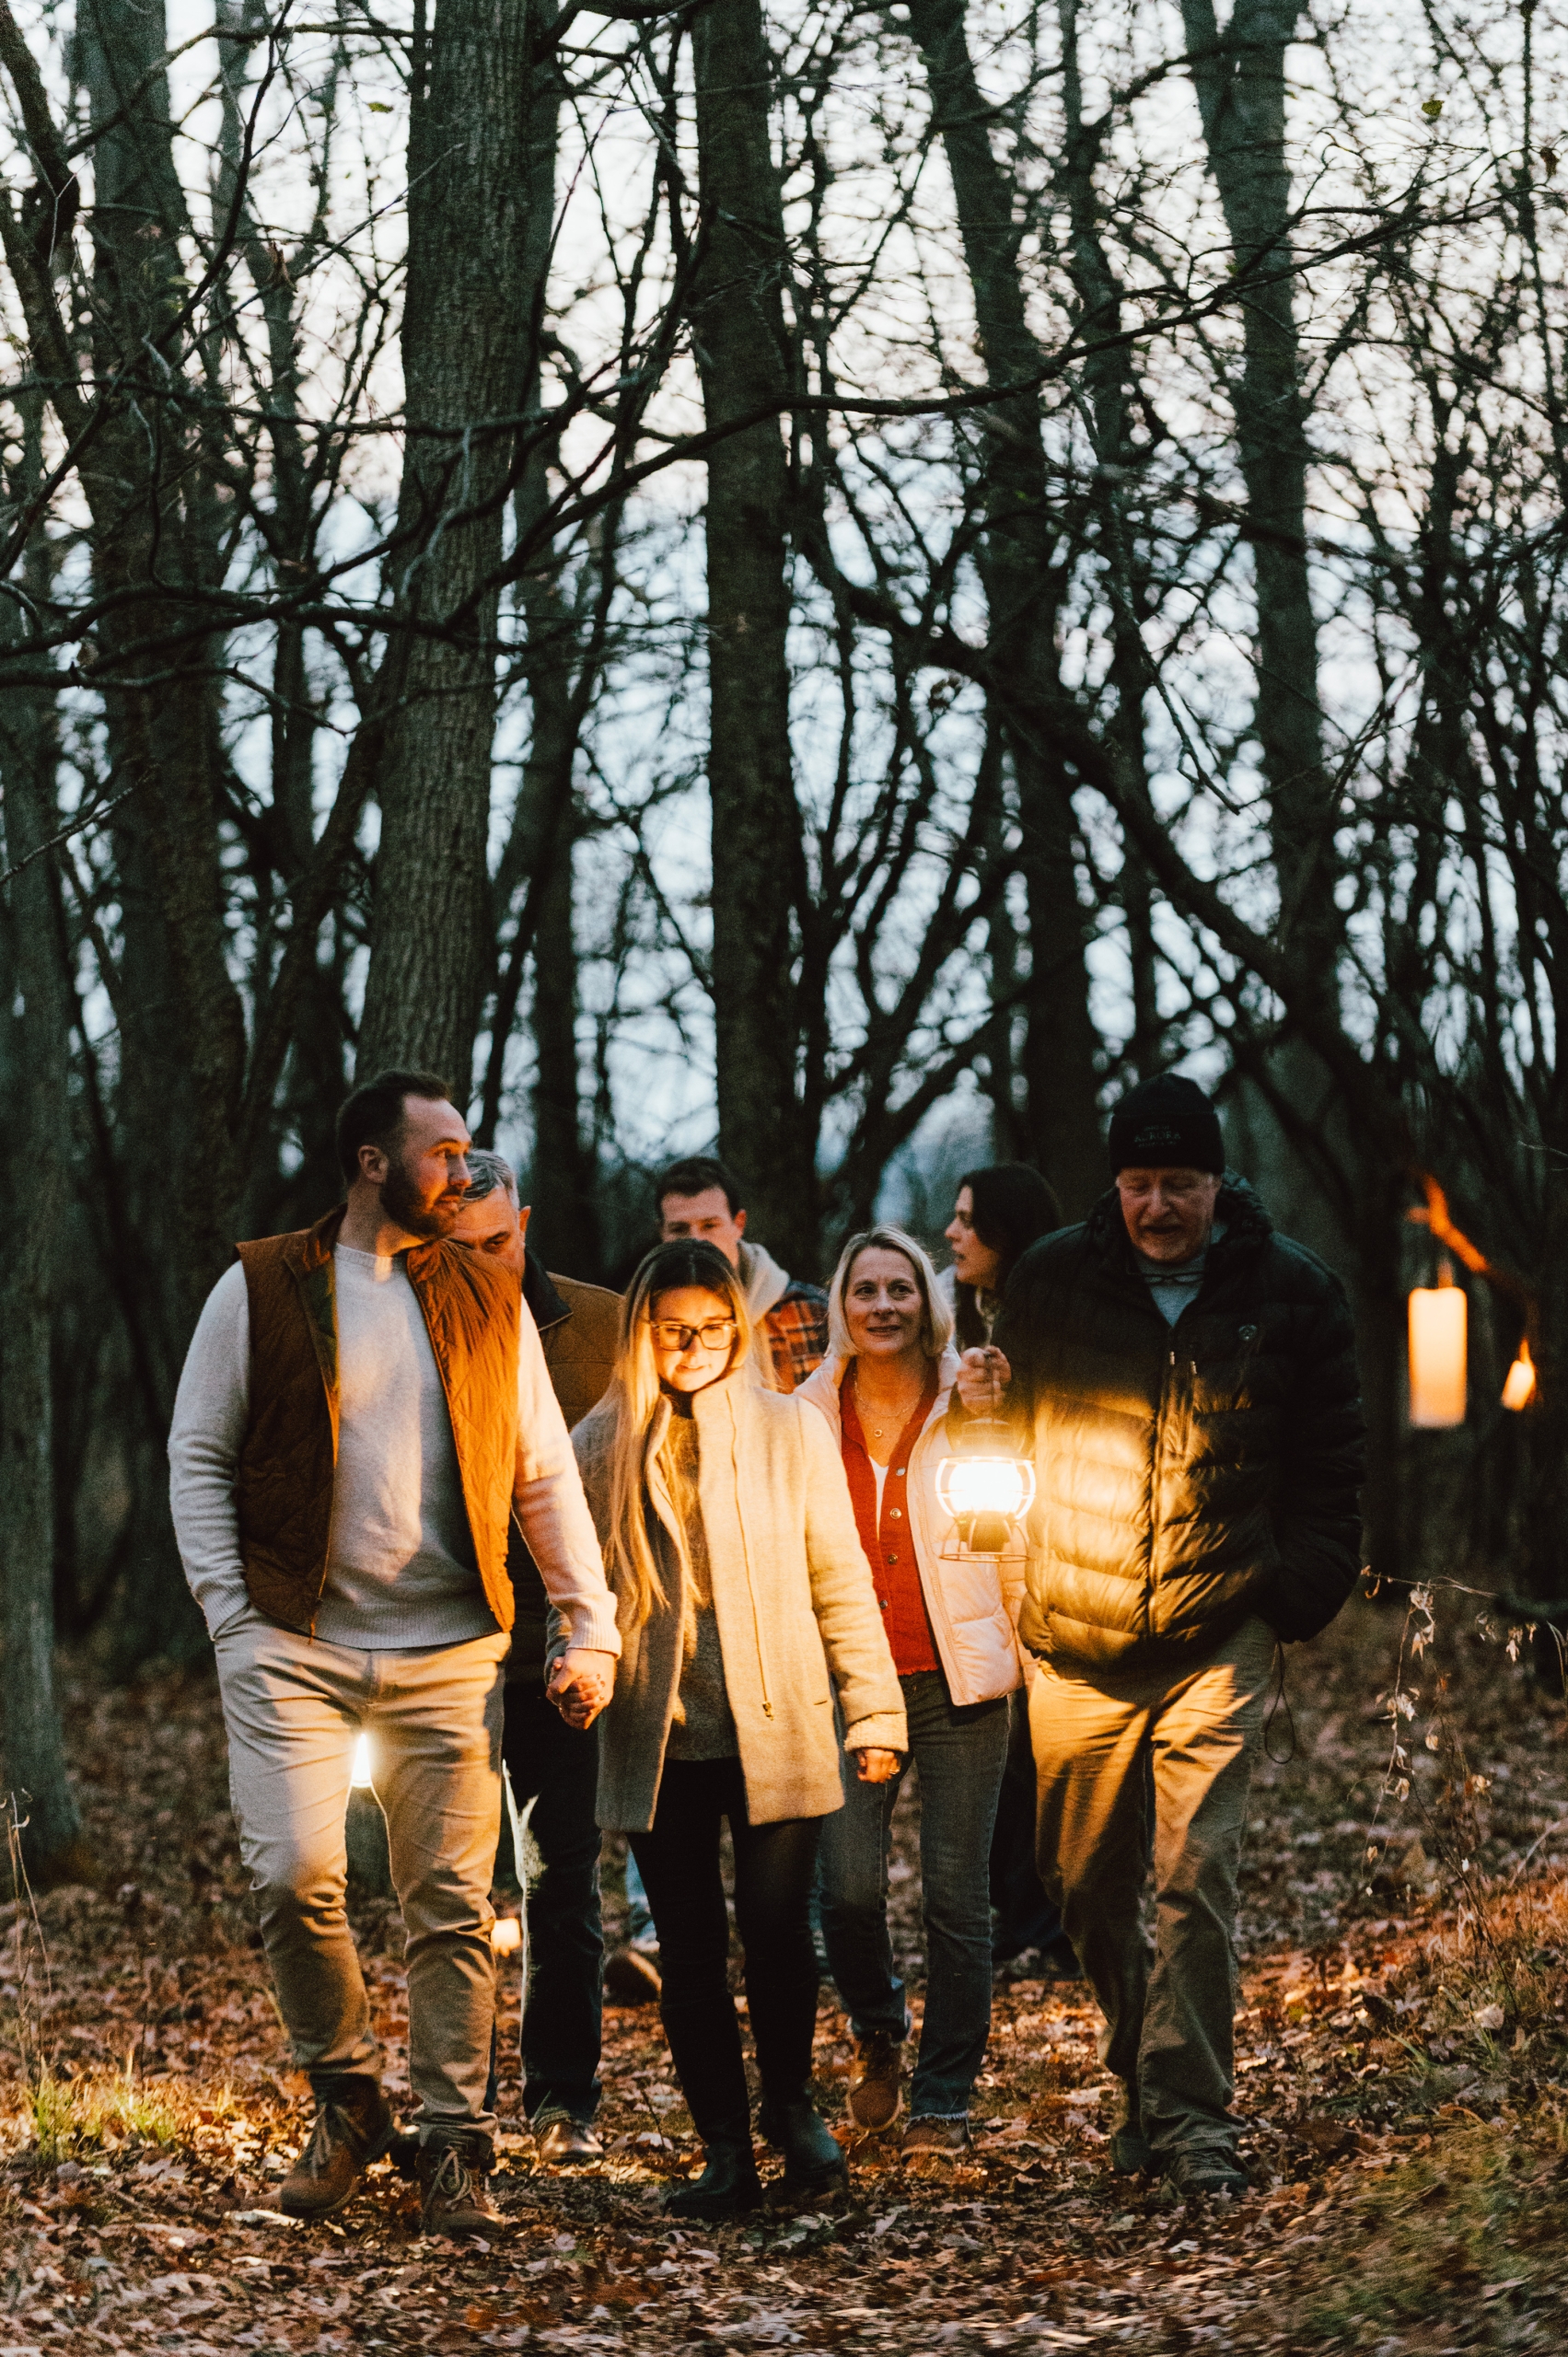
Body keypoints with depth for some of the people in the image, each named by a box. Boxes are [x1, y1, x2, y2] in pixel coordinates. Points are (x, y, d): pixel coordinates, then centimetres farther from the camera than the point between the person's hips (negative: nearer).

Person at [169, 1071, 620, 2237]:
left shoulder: (489, 1301, 10)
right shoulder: (260, 1290, 3)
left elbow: (545, 1476, 12)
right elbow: (199, 1458, 6)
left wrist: (593, 1627, 5)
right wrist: (230, 1612, -4)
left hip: (450, 1653, 2)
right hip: (293, 1645, -2)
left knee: (453, 1903, 0)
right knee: (295, 1874, -13)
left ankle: (454, 2146, 10)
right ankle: (346, 2097, 10)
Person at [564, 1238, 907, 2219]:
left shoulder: (791, 1429, 4)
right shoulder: (603, 1445, 6)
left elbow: (839, 1577, 5)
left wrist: (874, 1710, 2)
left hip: (775, 1727, -1)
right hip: (656, 1736, 1)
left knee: (776, 1930, -6)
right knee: (690, 1949, 3)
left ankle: (790, 2103, 21)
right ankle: (725, 2153, 12)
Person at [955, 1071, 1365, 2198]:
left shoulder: (1292, 1292, 1)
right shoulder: (1054, 1278, 4)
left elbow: (1330, 1463, 8)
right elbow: (1013, 1422, 18)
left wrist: (1301, 1594, -1)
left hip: (1219, 1638, -2)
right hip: (1077, 1640, 3)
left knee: (1198, 1877, -11)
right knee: (1088, 1881, 10)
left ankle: (1193, 2116, -7)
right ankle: (1144, 2078, 29)